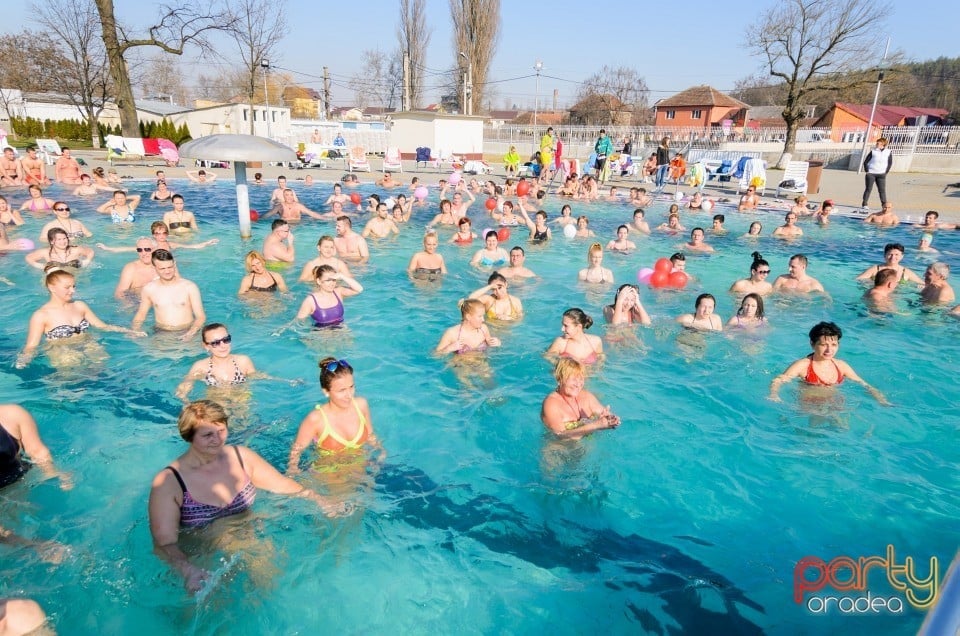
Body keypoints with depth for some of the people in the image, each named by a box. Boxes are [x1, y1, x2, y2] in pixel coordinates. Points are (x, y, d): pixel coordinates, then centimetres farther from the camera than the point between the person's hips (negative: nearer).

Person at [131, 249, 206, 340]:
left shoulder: (190, 287, -4)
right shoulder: (148, 289, 4)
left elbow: (201, 317, -4)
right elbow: (141, 314, 18)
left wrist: (191, 333, -22)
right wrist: (134, 331, -1)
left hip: (186, 332, -2)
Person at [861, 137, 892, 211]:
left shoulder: (888, 152, 0)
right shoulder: (873, 151, -4)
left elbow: (890, 163, 7)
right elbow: (865, 161, 0)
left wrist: (885, 172, 1)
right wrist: (867, 171, -4)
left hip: (881, 174, 1)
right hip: (871, 173, -1)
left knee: (882, 190, 2)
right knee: (868, 189, 1)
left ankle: (884, 205, 7)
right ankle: (864, 204, 5)